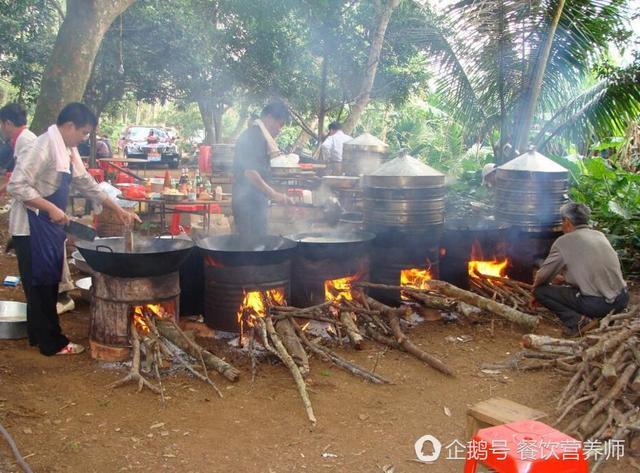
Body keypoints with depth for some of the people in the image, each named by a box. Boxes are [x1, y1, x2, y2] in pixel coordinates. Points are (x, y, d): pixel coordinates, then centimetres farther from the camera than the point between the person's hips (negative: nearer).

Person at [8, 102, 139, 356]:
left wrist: (117, 209, 14)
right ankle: (52, 342, 10)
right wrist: (51, 209, -26)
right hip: (35, 228, -9)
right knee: (41, 285, 1)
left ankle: (38, 334, 29)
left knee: (48, 283, 16)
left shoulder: (69, 150, 10)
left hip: (51, 226, 9)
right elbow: (17, 185, -24)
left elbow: (87, 184, 17)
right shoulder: (45, 146, -19)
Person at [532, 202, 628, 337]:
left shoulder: (564, 241, -5)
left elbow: (543, 276, 3)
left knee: (540, 291, 4)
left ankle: (577, 321, -9)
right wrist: (564, 280, 33)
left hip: (596, 304, -7)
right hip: (622, 300, 7)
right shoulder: (600, 235, 14)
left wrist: (535, 287, 23)